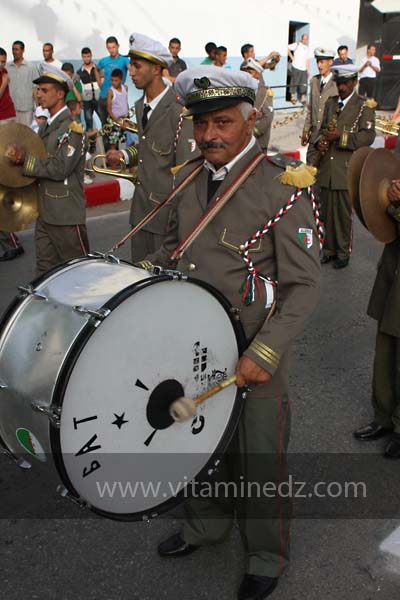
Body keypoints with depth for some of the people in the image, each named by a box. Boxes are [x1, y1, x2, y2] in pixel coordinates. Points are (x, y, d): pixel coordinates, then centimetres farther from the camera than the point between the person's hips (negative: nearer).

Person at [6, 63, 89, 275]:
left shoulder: (71, 127, -12)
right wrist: (19, 157, 2)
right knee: (45, 272, 14)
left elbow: (60, 168, -20)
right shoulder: (47, 128, 14)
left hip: (66, 217, -8)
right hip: (45, 214, 8)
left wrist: (24, 159, -16)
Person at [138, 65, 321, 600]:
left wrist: (264, 354, -24)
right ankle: (205, 525, 51)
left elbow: (304, 285, -16)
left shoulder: (281, 189, -16)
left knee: (259, 461, 13)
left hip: (253, 358, -5)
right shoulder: (188, 178, 3)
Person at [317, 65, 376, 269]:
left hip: (347, 170, -5)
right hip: (327, 169, 5)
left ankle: (343, 253, 15)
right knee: (327, 211, 9)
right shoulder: (330, 103, 15)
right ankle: (329, 249, 23)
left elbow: (368, 136, -10)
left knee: (344, 213, 2)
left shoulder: (364, 106, -2)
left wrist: (340, 136, -19)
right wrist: (320, 141, -2)